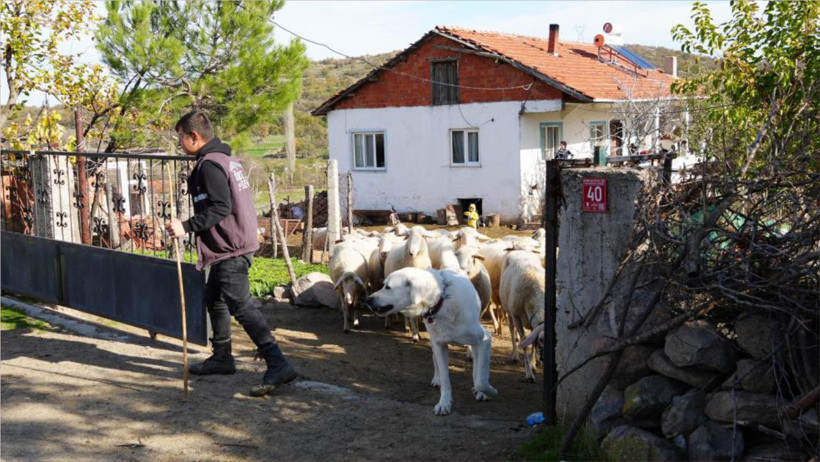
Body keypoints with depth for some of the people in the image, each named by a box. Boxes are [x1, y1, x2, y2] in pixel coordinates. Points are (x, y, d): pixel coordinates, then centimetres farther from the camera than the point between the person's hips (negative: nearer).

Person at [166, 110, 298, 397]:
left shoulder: (210, 164, -16)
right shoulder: (226, 159, 17)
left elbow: (220, 208, -25)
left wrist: (187, 227, -27)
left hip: (230, 248, -11)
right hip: (229, 247, 11)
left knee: (240, 305, -14)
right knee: (214, 299, 21)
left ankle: (277, 365, -20)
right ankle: (222, 357, 34)